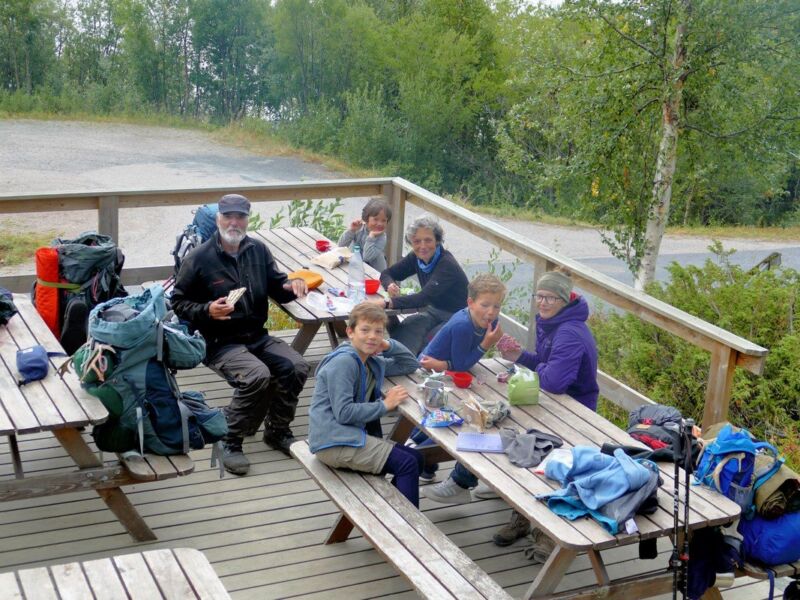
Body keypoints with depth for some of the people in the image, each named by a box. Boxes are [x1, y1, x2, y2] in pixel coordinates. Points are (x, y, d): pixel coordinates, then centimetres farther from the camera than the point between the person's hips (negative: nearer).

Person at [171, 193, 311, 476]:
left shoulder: (258, 250, 9)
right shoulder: (199, 258, -6)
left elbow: (276, 287, 15)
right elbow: (178, 302, -1)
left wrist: (291, 286, -9)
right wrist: (207, 311, -20)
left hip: (257, 336, 6)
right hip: (220, 343, -5)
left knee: (296, 367, -18)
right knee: (257, 376, -32)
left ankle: (277, 431, 4)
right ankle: (230, 442, -12)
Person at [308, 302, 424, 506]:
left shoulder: (372, 363, 12)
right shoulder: (343, 362, -16)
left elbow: (411, 365, 21)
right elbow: (344, 413, -22)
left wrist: (388, 345, 5)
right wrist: (384, 405, -14)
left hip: (352, 435, 10)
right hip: (334, 443, -10)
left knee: (415, 459, 10)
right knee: (407, 464, -14)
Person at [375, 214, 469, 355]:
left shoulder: (447, 265, -24)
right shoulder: (416, 258, -1)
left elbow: (424, 298, -34)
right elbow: (387, 273, 8)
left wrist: (388, 303, -42)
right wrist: (391, 285, -17)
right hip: (432, 313, 6)